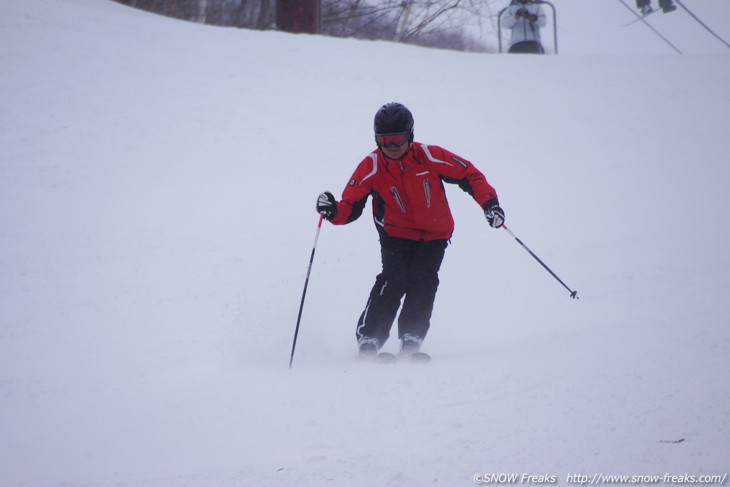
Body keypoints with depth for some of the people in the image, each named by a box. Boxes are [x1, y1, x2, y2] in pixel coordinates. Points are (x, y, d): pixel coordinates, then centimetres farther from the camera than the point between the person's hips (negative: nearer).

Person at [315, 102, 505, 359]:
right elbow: (351, 207, -13)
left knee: (423, 280, -21)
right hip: (396, 234, 0)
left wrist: (489, 203, -19)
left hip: (434, 234, 0)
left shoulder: (430, 157, -17)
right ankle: (368, 340, -18)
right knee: (394, 279, -21)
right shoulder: (371, 167, -15)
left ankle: (411, 340, -13)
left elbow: (469, 175, -7)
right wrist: (333, 210, -35)